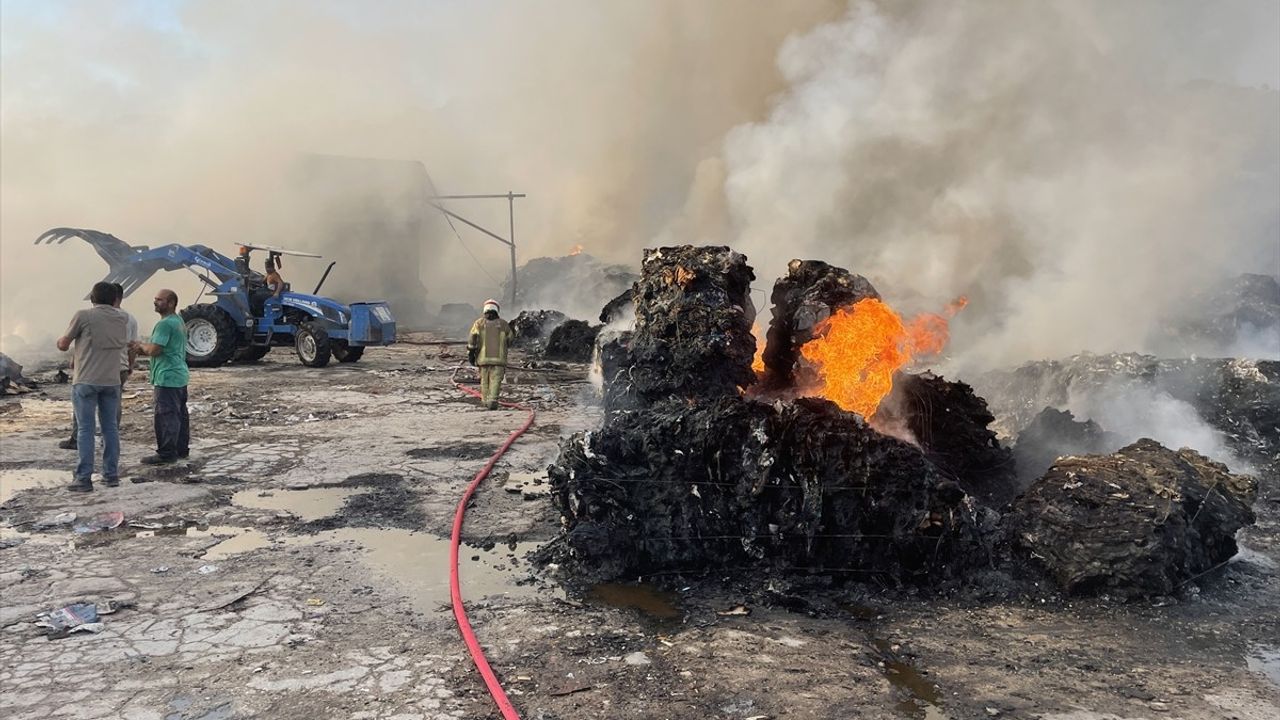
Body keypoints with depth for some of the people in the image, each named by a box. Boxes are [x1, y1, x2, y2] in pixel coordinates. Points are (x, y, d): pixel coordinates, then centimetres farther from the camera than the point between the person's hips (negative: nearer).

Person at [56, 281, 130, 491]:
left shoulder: (83, 316, -7)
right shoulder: (122, 318, 5)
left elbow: (63, 345, 0)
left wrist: (61, 341, 23)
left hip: (86, 381, -4)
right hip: (112, 381, 4)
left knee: (85, 429, 0)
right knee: (110, 427, 10)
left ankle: (83, 478, 0)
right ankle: (112, 474, 14)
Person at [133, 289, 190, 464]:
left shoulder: (165, 324, -17)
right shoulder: (179, 322, 16)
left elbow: (154, 350, -21)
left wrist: (143, 346, -1)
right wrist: (146, 348, 12)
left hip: (167, 378, -10)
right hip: (180, 376, 10)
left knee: (166, 416, -7)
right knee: (180, 414, 14)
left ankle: (167, 454, -5)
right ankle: (182, 448, 21)